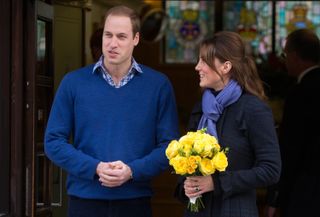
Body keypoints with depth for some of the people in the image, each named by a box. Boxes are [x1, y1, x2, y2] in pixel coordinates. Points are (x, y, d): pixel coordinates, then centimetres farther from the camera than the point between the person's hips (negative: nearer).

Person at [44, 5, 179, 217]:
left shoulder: (158, 85, 1)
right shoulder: (73, 82, 1)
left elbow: (169, 144, 0)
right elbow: (54, 141, 0)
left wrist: (132, 171, -16)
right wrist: (95, 168, -13)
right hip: (85, 200, 0)